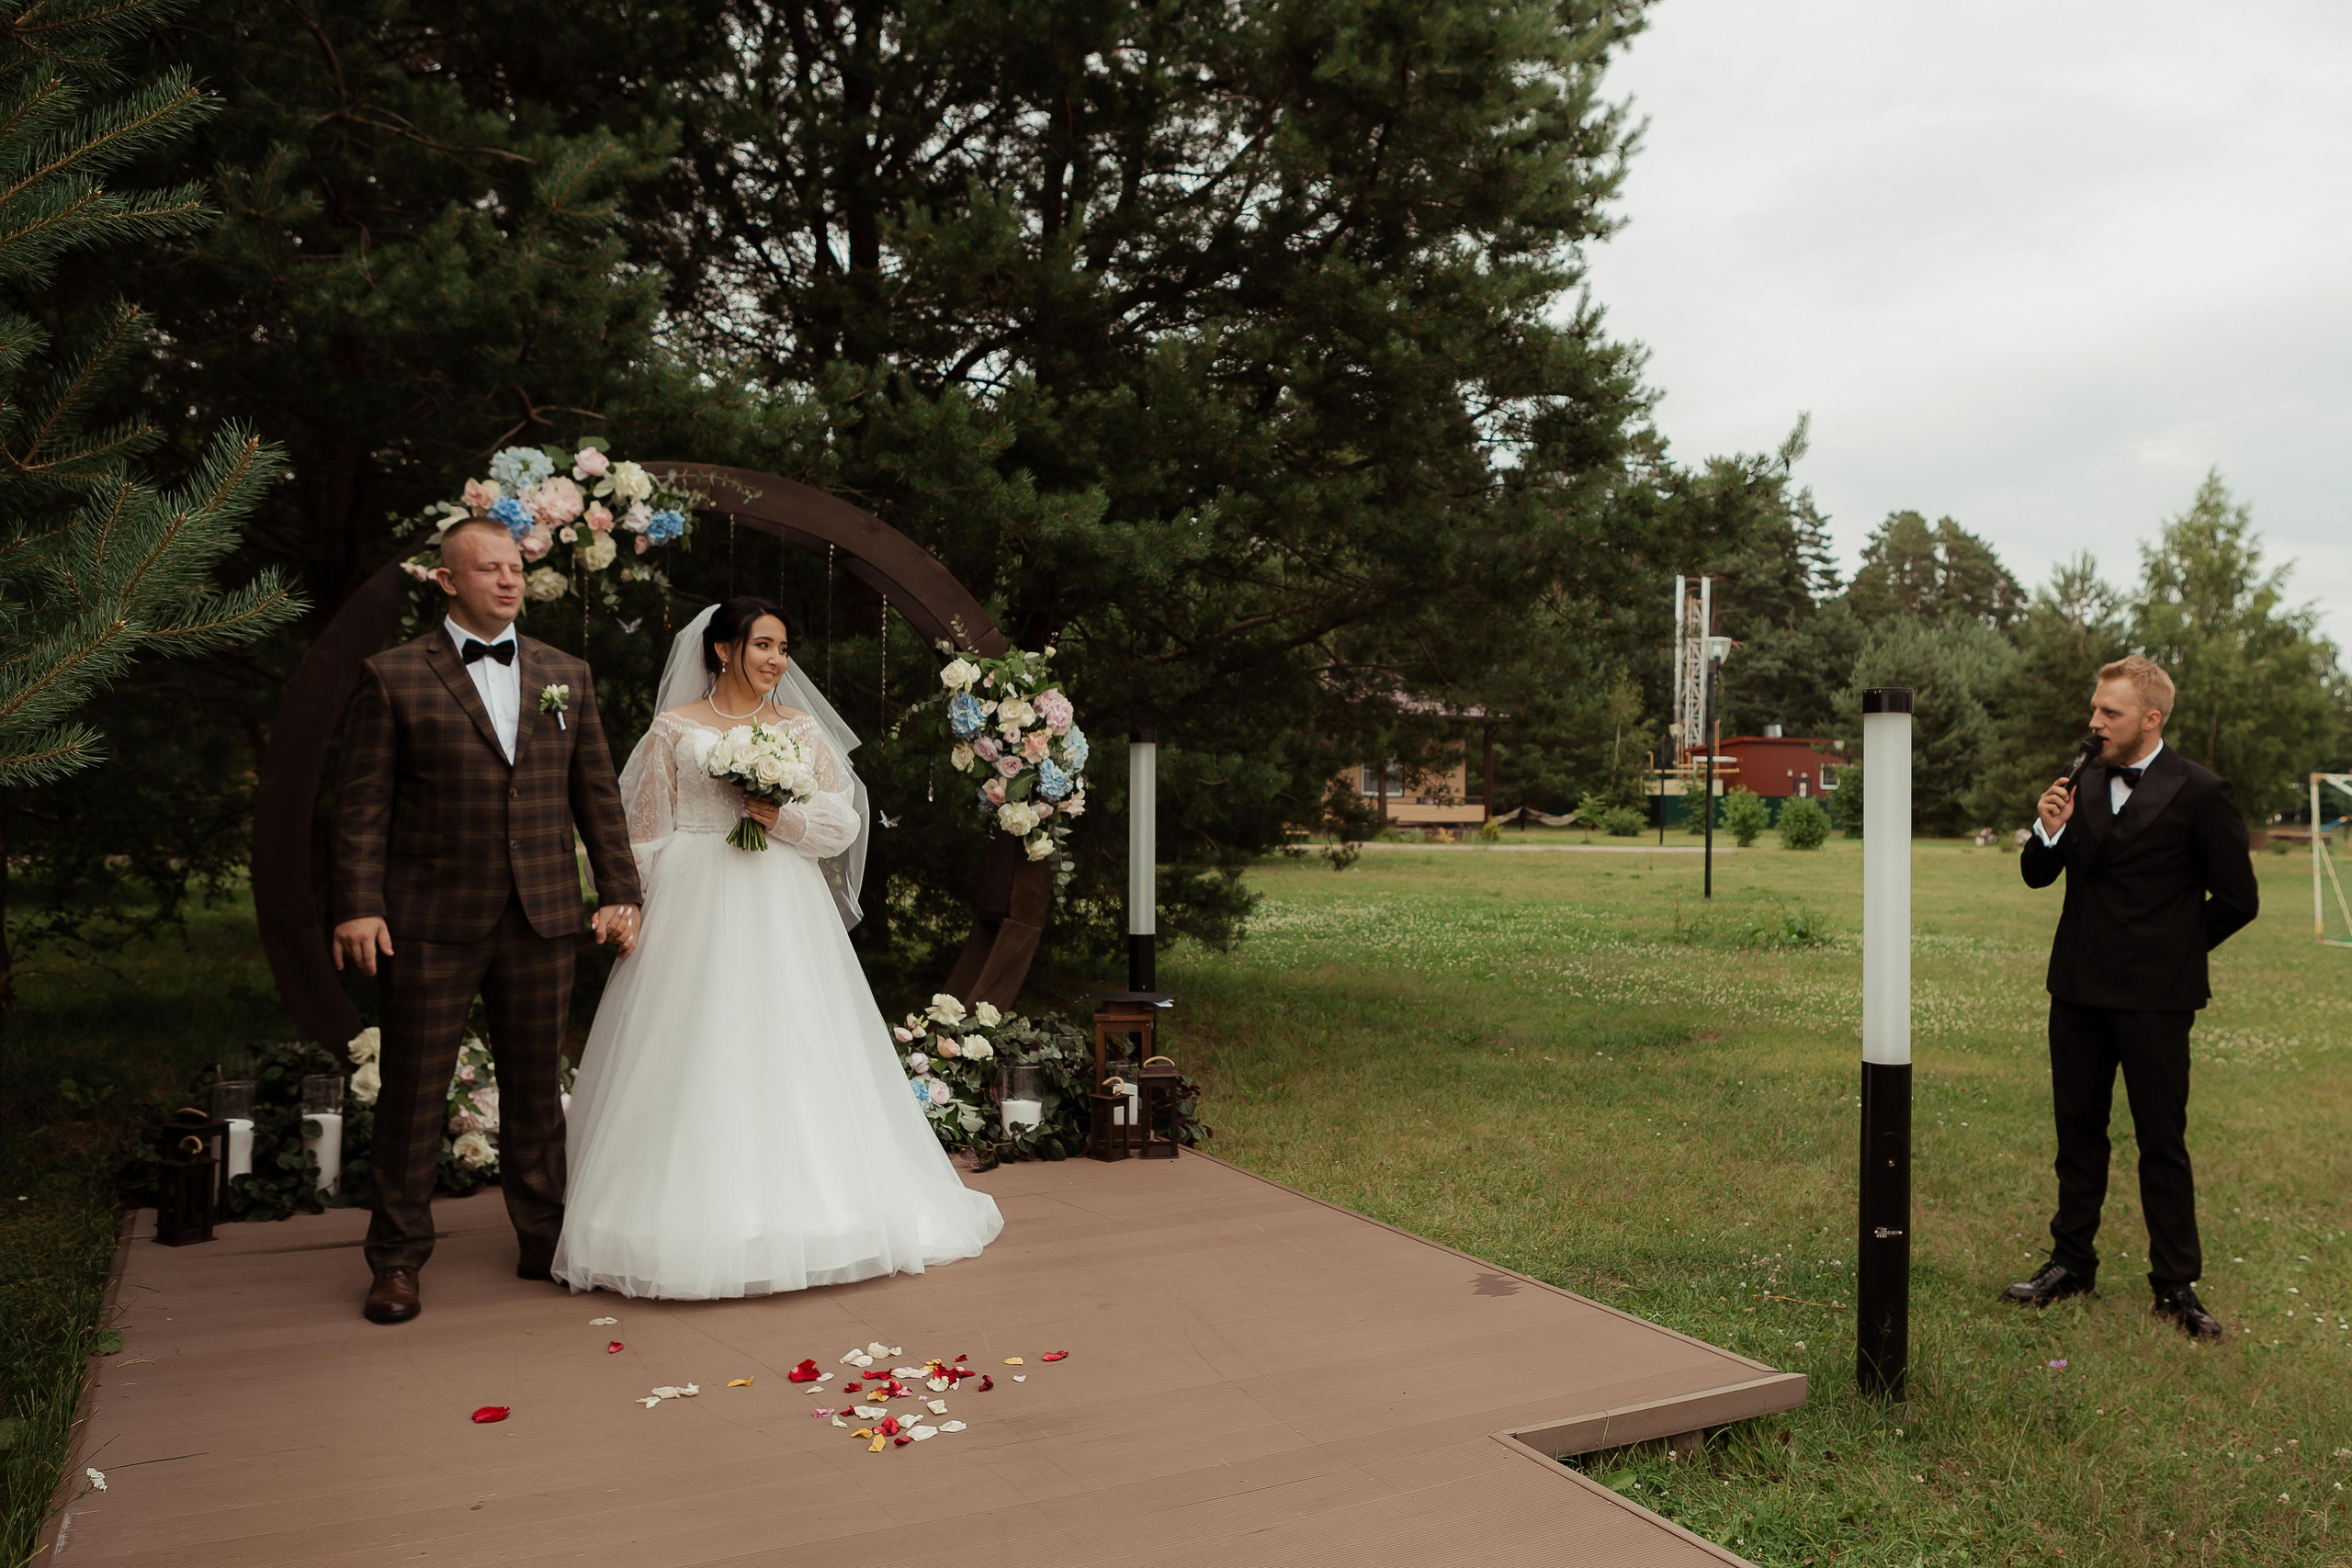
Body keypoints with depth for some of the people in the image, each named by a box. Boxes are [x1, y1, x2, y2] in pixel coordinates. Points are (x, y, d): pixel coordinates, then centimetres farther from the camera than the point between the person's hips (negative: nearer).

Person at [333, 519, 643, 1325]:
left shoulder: (566, 675, 11)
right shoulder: (394, 677, 1)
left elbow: (597, 792, 11)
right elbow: (363, 802, -2)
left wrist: (619, 890, 5)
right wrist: (358, 905, -10)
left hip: (542, 919, 3)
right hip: (431, 922, -3)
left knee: (538, 1087, 11)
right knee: (412, 1093, 4)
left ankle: (545, 1240, 24)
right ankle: (398, 1258, 17)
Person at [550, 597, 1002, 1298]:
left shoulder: (802, 728, 11)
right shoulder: (674, 728, 6)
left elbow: (843, 824, 6)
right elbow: (648, 834, 6)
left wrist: (784, 816, -11)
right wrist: (642, 917, 0)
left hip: (783, 913, 2)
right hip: (695, 909, -2)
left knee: (791, 1051, 0)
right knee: (698, 1061, -3)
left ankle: (800, 1207, 10)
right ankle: (696, 1215, 5)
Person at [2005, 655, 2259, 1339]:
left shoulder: (2198, 792, -8)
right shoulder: (2084, 783, 7)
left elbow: (2237, 898, -4)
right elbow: (2039, 876, 10)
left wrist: (2175, 950, 3)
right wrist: (2048, 830, -10)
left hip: (2153, 998, -5)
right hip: (2078, 987, 5)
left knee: (2162, 1141, 2)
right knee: (2078, 1129, 13)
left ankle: (2176, 1285, 14)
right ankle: (2071, 1263, 24)